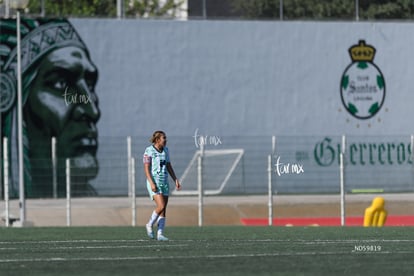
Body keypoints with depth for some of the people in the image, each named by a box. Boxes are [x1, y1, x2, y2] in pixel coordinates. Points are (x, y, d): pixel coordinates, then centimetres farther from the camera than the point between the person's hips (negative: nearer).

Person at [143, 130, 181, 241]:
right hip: (154, 183, -7)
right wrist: (152, 183, -21)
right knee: (161, 206, -17)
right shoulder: (149, 151, -9)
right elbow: (146, 169, -13)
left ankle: (160, 234, 4)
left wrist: (176, 180, 11)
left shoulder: (165, 150, 11)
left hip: (164, 182, 7)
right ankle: (150, 225, 6)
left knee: (163, 209, 2)